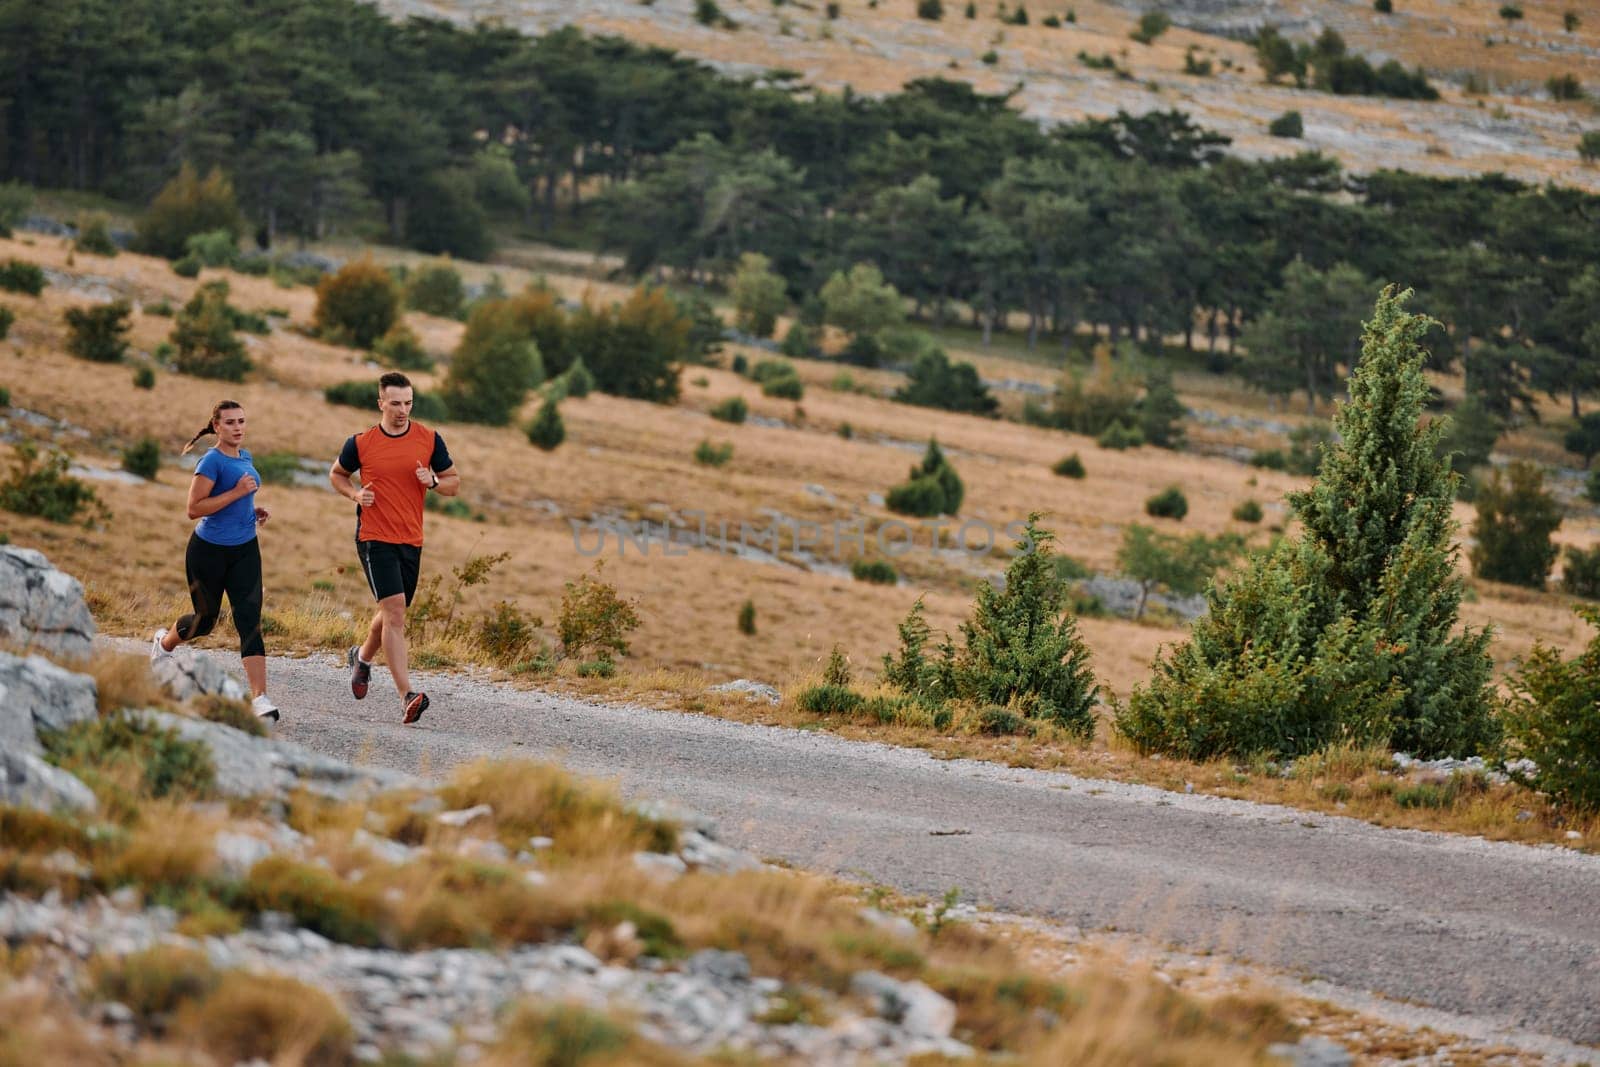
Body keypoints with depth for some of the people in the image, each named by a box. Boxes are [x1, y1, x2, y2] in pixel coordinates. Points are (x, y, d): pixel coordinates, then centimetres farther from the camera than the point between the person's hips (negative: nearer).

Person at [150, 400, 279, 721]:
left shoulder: (245, 457, 9)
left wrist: (254, 510, 8)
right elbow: (194, 508, -22)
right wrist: (237, 492, -24)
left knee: (249, 619, -9)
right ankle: (164, 641, 46)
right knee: (205, 619, 11)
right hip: (209, 550, -5)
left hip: (245, 550, 5)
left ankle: (260, 698, -16)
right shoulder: (211, 461, -15)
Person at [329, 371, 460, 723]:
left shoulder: (429, 439, 2)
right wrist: (355, 494, -5)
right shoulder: (361, 443, -2)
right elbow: (337, 474, 15)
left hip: (411, 541, 4)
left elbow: (454, 483, 10)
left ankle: (362, 656, 48)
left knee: (392, 614, 16)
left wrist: (433, 482, -12)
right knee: (394, 609, -17)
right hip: (375, 539, -4)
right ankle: (407, 696, -23)